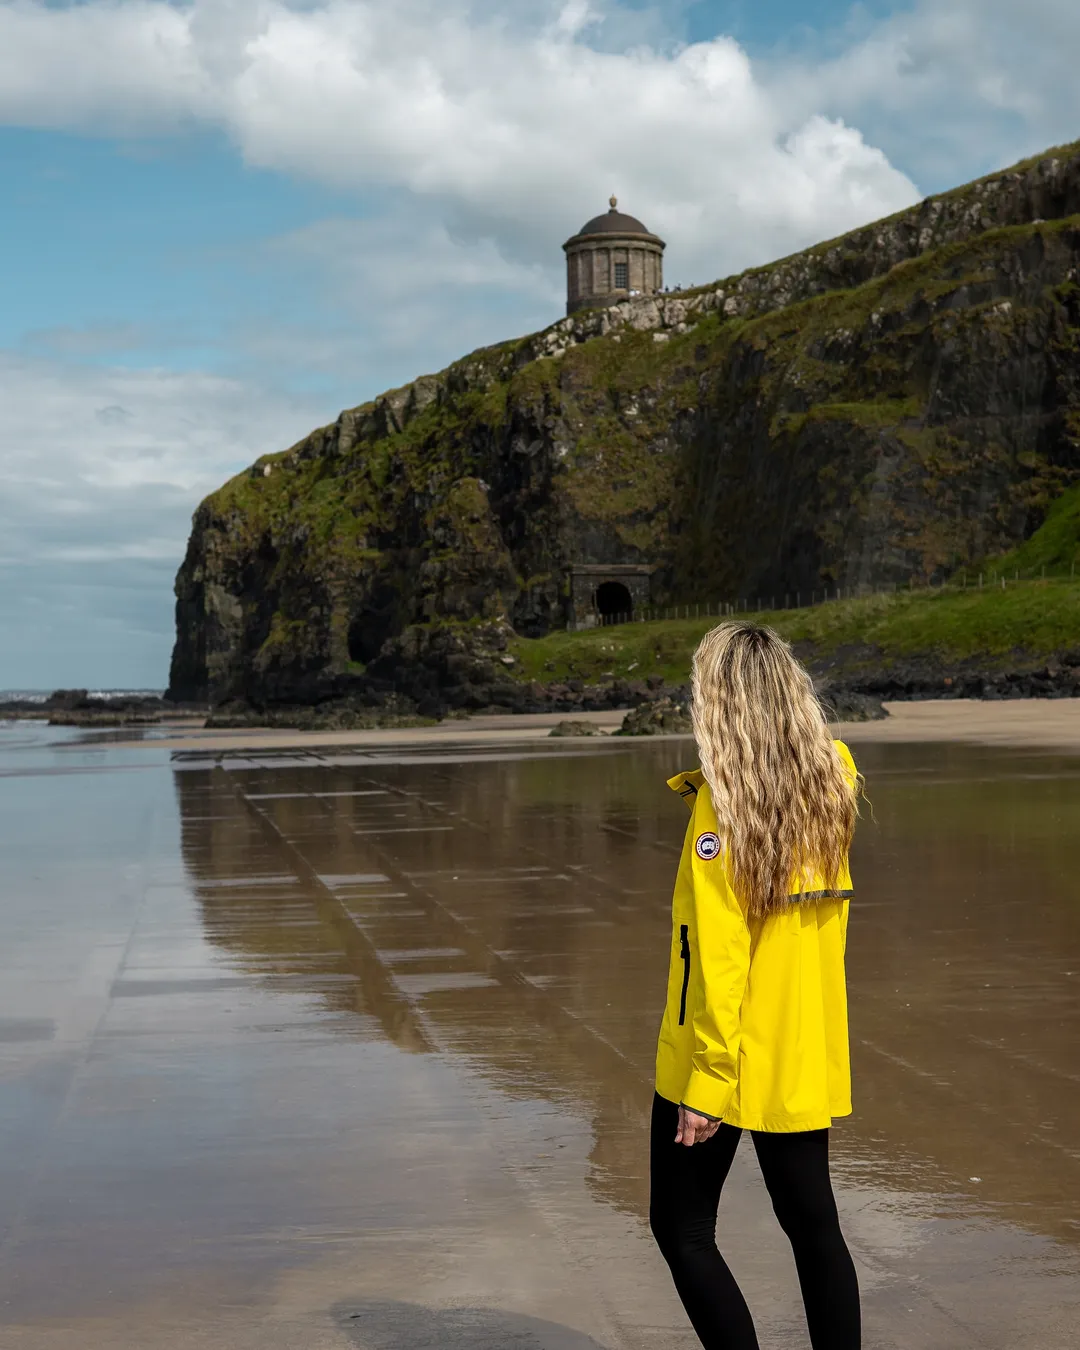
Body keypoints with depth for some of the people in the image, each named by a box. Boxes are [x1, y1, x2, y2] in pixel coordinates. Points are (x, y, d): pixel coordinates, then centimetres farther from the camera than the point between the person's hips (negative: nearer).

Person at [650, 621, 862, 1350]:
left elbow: (719, 960, -20)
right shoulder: (831, 779, -1)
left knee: (682, 1228, 7)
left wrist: (706, 1082, -17)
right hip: (805, 1061, 6)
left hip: (725, 1063, -6)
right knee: (814, 1226, 14)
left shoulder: (722, 801, -17)